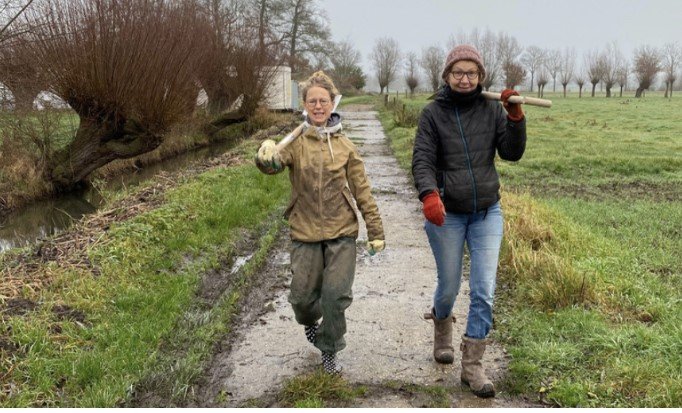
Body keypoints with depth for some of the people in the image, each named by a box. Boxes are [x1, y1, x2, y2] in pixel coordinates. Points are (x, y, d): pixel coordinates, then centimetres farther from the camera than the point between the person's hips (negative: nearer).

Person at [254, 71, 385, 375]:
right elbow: (275, 163, -24)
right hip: (305, 232, 0)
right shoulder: (296, 142, -3)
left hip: (342, 232, 0)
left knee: (337, 294, -3)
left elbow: (362, 191, 3)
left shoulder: (344, 145, 1)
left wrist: (375, 231, 1)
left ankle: (329, 351, 20)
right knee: (302, 295, 7)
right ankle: (310, 321, 44)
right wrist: (266, 156, -48)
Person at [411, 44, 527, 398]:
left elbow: (513, 153, -3)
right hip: (447, 214, -1)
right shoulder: (433, 113, -4)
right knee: (449, 286, 10)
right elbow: (422, 159, -12)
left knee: (484, 291, -3)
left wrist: (515, 117, -17)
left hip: (487, 213, 2)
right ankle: (442, 332, 44)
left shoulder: (492, 110, 2)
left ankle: (472, 365, 9)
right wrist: (429, 194, -30)